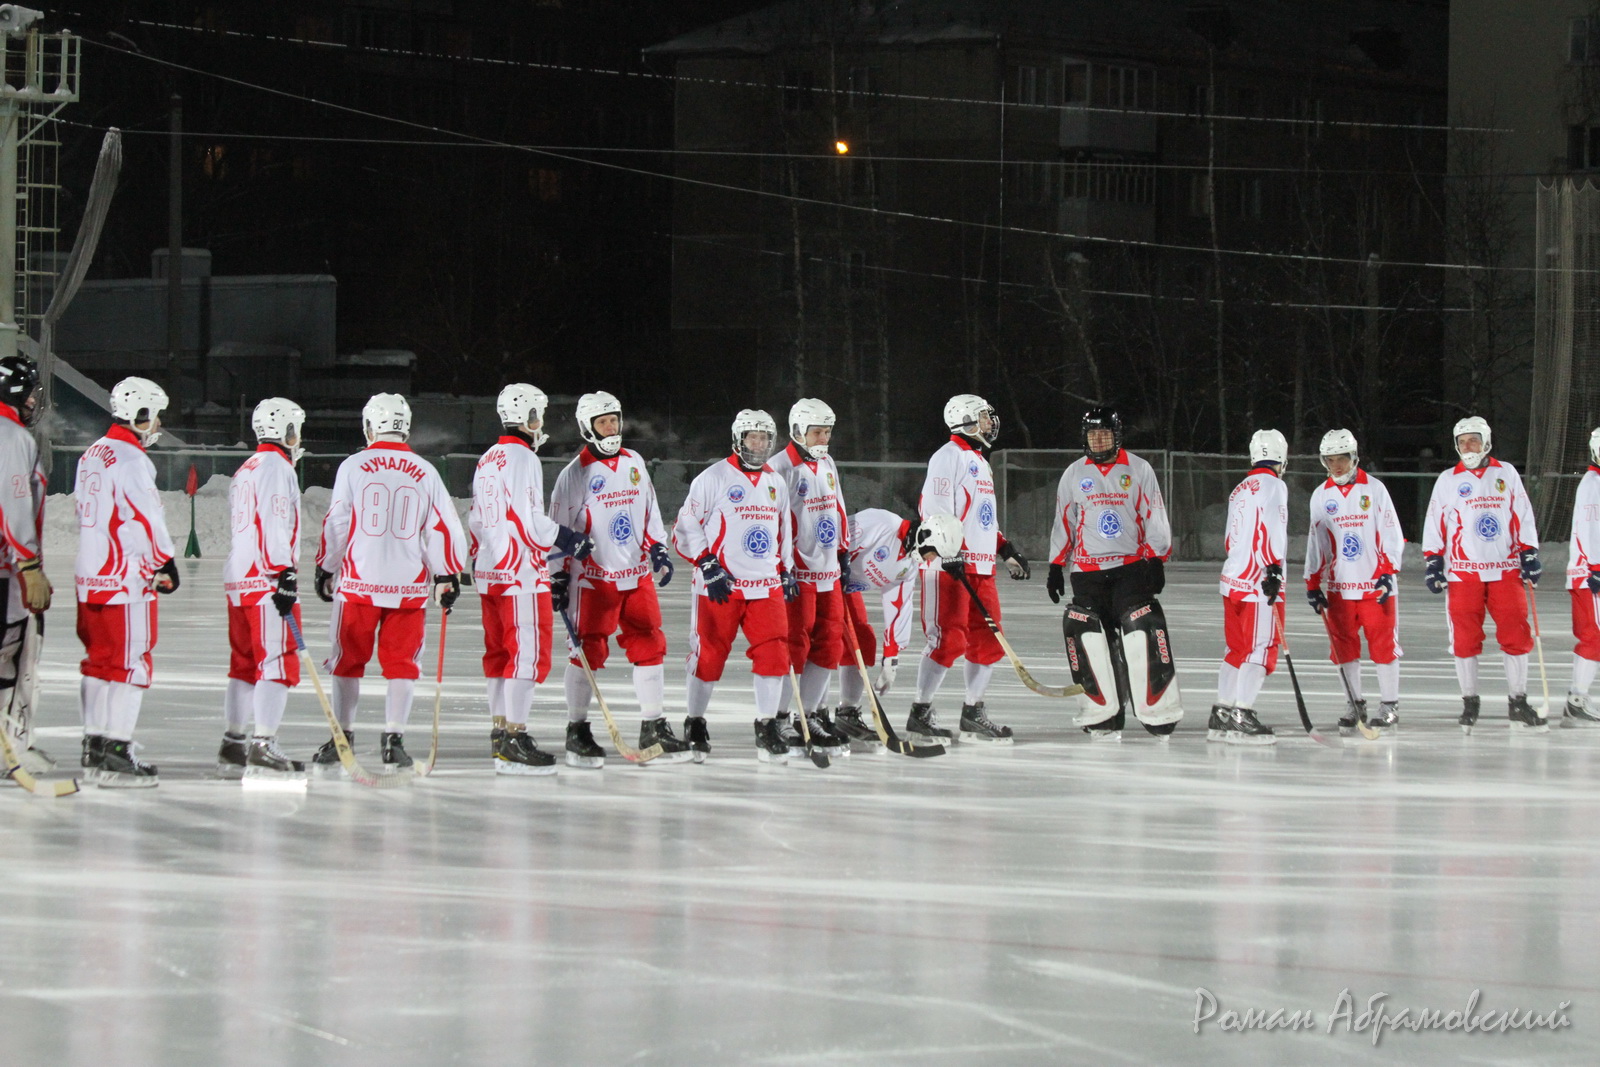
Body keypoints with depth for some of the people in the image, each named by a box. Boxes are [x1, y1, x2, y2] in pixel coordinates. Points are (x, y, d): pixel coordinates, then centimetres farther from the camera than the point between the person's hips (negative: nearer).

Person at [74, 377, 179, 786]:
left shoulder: (93, 454, 15)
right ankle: (114, 753, -12)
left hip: (91, 577, 9)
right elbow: (146, 518, -18)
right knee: (131, 662, -7)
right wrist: (165, 564, -8)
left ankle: (94, 746, 17)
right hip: (126, 579, -9)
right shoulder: (130, 459, -14)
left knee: (100, 659, 14)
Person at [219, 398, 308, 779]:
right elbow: (274, 526, -19)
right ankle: (263, 747, -15)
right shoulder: (277, 467, -8)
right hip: (266, 579, -10)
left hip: (239, 582, 10)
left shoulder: (245, 471, 21)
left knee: (245, 663, 12)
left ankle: (233, 747, 11)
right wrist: (285, 575, -21)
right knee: (277, 663, -9)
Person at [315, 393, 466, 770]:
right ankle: (393, 739, -1)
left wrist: (325, 570, 10)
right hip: (409, 584, 1)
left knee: (348, 660, 10)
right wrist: (447, 576, 10)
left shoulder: (353, 467, -3)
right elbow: (442, 527, 3)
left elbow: (336, 524, -2)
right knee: (402, 663, 7)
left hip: (358, 583, -1)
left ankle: (342, 738, 13)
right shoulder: (425, 472, 3)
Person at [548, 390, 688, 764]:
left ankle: (654, 727, 7)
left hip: (637, 575, 5)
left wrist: (658, 550, 10)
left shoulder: (634, 463, 11)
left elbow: (649, 511, 21)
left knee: (650, 646, 1)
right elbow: (560, 530, -4)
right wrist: (559, 579, -6)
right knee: (588, 651, -1)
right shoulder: (575, 473, -6)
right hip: (592, 578, -5)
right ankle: (577, 731, 10)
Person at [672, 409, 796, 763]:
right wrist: (709, 567, -15)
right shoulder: (713, 478, -5)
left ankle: (767, 727, 3)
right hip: (720, 587, -5)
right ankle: (695, 726, 15)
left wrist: (786, 570, 21)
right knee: (709, 655, 1)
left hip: (766, 586, 5)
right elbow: (686, 529, -7)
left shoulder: (775, 484, 15)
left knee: (774, 651, -5)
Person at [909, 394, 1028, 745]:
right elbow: (934, 508, -17)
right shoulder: (950, 456, -8)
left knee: (988, 640, 8)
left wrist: (1006, 549, 21)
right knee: (948, 640, -13)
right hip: (947, 567, -10)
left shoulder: (980, 461, 23)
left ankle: (973, 715, 17)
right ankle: (920, 715, -7)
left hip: (980, 565, 10)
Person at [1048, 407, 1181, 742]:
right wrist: (1056, 567, 11)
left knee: (1144, 632, -14)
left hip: (1132, 566, -2)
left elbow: (1154, 519, 4)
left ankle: (1159, 713, -11)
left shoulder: (1138, 469, 4)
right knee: (1091, 638, -7)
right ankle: (1104, 715, -1)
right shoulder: (1074, 475, 11)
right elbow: (1063, 523, 15)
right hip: (1087, 572, 2)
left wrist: (1156, 560, -4)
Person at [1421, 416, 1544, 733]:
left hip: (1505, 570, 1)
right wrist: (1432, 561, -1)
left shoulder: (1506, 474, 8)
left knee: (1516, 635, -2)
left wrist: (1529, 555, 3)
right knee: (1465, 639, -1)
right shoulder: (1448, 480, 6)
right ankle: (1469, 703, 9)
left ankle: (1518, 703, 7)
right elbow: (1434, 523, 6)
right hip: (1463, 573, -1)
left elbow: (1523, 517, 9)